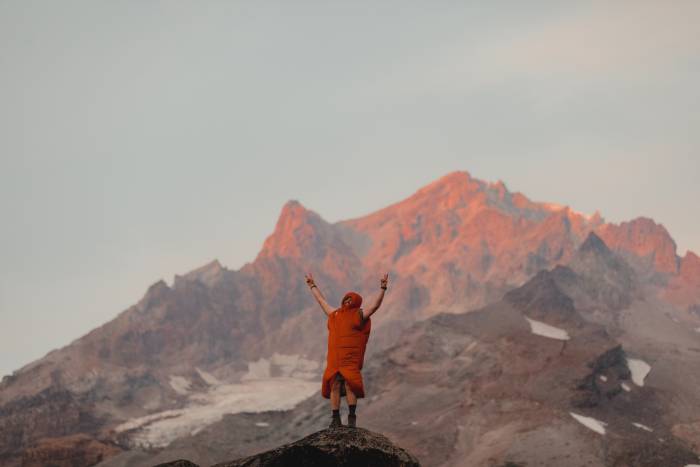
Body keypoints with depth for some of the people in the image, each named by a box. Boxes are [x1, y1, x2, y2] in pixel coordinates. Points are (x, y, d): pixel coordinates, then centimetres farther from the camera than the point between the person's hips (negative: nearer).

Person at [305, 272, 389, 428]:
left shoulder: (359, 316, 4)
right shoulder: (335, 315, 18)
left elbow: (375, 305, -6)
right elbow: (322, 301, 32)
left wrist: (383, 288, -16)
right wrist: (312, 286, 41)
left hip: (351, 359, -4)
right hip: (334, 359, 4)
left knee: (349, 385, -14)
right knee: (334, 386, -2)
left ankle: (352, 418, -7)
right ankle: (335, 420, 1)